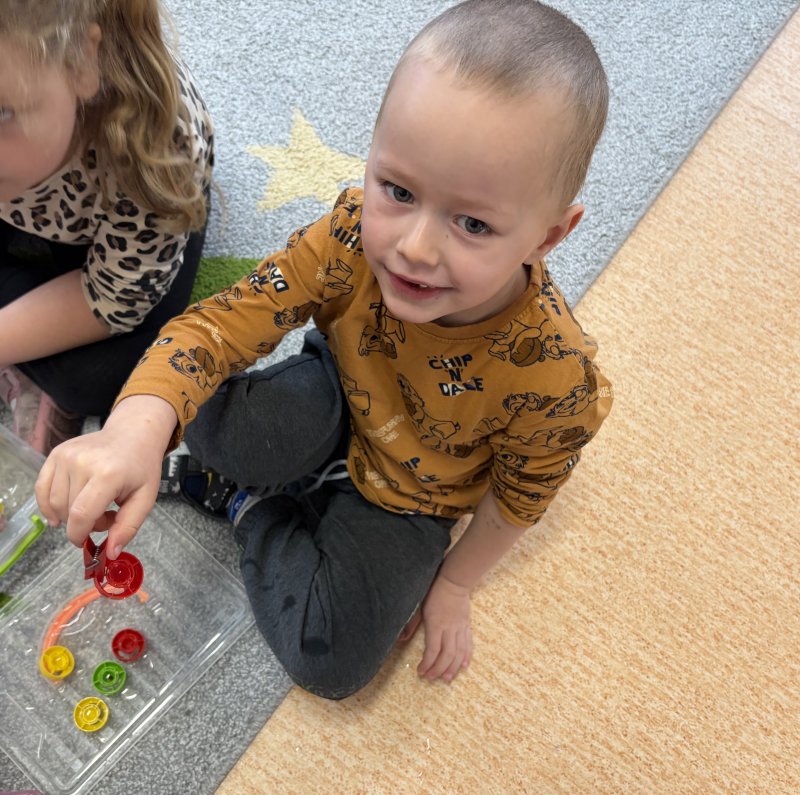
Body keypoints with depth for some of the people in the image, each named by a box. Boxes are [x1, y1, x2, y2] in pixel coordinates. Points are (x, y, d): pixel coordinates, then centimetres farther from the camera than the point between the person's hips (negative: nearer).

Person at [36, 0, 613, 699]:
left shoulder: (552, 376, -33)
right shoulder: (355, 232, -30)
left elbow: (519, 496, -14)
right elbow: (223, 321, -30)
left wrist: (453, 584, 1)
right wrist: (137, 431, -49)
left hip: (410, 498, 0)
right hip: (337, 399, 1)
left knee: (331, 663, -12)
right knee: (209, 419, -30)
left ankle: (256, 514, 10)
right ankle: (273, 485, 4)